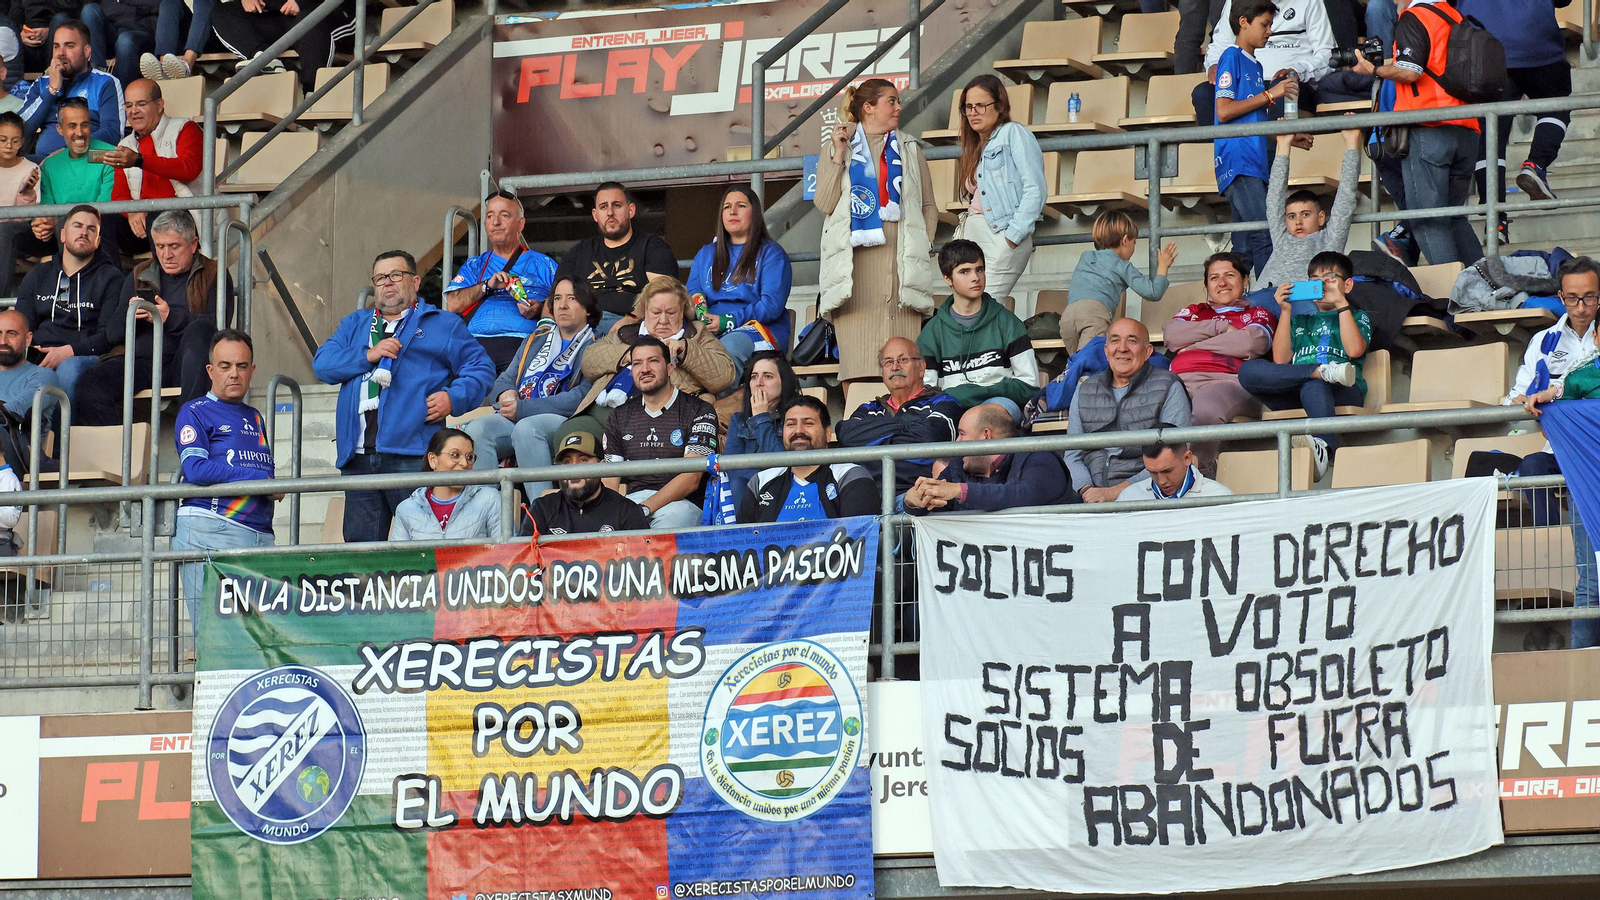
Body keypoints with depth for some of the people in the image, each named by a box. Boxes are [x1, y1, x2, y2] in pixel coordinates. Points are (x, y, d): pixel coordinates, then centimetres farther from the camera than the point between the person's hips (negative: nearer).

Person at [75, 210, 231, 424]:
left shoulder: (213, 275, 12)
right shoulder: (139, 276, 24)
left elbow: (218, 324, -6)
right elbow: (112, 331, 16)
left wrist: (171, 318, -18)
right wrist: (129, 315, -7)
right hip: (142, 362, 3)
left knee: (199, 329, -35)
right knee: (92, 383, -25)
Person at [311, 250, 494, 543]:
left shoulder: (443, 325, 16)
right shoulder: (355, 325, 27)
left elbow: (480, 367, 10)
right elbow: (322, 364, 13)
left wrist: (454, 397, -8)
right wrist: (368, 355, -3)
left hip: (410, 455, -4)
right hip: (358, 457, 4)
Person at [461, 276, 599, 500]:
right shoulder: (537, 339, 27)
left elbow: (579, 399, -8)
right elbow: (505, 379, 27)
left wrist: (522, 409, -12)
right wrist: (505, 394, -1)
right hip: (516, 419, 6)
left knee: (526, 428, -38)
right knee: (477, 429, -25)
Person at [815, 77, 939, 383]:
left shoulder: (909, 149, 20)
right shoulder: (836, 147, 13)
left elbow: (929, 206, 19)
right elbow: (825, 203, 3)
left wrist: (924, 244, 4)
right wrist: (838, 155, -3)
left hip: (901, 255, 2)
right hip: (856, 259, -2)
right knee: (857, 349, -11)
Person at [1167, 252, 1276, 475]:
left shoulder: (1258, 314, 27)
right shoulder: (1194, 312, 37)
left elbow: (1252, 343, 4)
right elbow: (1171, 335, 14)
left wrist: (1194, 344, 10)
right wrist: (1223, 327, 9)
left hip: (1227, 380, -3)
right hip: (1180, 380, 3)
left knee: (1204, 412, -43)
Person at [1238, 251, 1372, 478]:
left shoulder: (1357, 317, 26)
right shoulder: (1300, 321, 33)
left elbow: (1354, 350, 2)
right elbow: (1280, 360, 14)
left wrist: (1342, 304, 4)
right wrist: (1285, 311, 12)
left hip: (1342, 393, -3)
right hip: (1294, 394, 3)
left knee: (1314, 387, -41)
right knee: (1248, 370, -25)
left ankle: (1324, 447, -65)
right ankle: (1324, 371, -36)